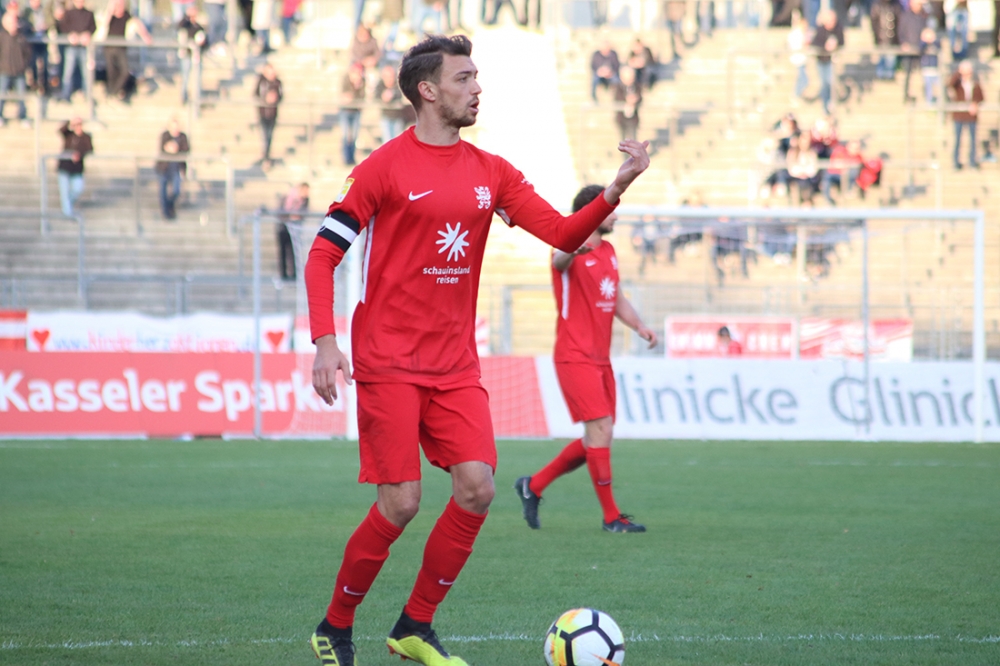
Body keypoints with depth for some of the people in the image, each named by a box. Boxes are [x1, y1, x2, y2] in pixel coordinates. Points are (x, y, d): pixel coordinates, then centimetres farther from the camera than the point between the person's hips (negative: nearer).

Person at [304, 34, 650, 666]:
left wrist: (617, 188, -12)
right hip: (388, 362, -5)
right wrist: (325, 341, -16)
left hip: (455, 364, 5)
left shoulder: (490, 172, 10)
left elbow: (564, 234, 4)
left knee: (477, 488, -8)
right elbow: (323, 254, -5)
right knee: (402, 502, -10)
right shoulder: (385, 167, -5)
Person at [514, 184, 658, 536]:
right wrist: (573, 249, -61)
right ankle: (611, 516, -8)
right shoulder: (573, 251, -11)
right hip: (575, 357, -9)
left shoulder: (608, 252, 15)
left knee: (597, 440, 9)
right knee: (601, 430, -14)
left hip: (600, 359, 9)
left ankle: (533, 485, 23)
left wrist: (639, 326, 6)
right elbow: (560, 260, -36)